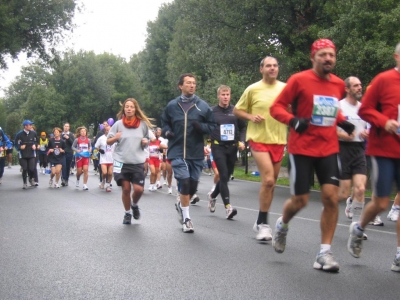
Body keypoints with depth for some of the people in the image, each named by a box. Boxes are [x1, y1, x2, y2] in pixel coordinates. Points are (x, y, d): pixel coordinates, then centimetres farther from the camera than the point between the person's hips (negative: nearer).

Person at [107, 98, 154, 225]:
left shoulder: (143, 124, 2)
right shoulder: (118, 124, -2)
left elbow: (146, 141, 15)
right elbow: (108, 141, 3)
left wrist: (145, 142, -8)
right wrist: (115, 138, -18)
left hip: (137, 162, 1)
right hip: (121, 162, -1)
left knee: (139, 189, -7)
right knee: (126, 189, 2)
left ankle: (134, 205, 25)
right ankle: (127, 213, 23)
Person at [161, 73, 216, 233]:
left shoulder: (203, 106, 0)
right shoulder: (172, 105, 3)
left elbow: (212, 125, 4)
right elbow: (164, 122, 17)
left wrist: (201, 126, -16)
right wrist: (167, 131, -3)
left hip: (196, 153, 2)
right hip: (177, 152, -2)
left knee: (193, 186, 10)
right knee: (185, 182, -13)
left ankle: (181, 205, 41)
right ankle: (186, 218, 1)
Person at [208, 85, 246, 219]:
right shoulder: (212, 111, -1)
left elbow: (243, 127, 14)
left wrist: (241, 141, -1)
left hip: (232, 147, 4)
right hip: (218, 147, -3)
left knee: (226, 177, 12)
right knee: (223, 175, -14)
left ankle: (212, 195, 38)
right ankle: (228, 206, -14)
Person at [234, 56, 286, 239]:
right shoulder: (253, 89, -3)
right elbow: (237, 110, 6)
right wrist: (251, 117, -12)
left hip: (278, 140, 4)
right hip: (259, 139, -4)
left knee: (271, 182, 11)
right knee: (268, 180, -17)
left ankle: (261, 222, 26)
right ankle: (263, 223, -3)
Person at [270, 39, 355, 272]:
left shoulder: (339, 84, 7)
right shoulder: (299, 80, -9)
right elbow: (276, 107, -7)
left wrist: (343, 122, 7)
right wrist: (293, 120, -24)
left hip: (329, 149, 4)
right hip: (302, 148, -4)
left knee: (332, 197, -7)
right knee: (300, 201, 0)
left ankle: (325, 253, 3)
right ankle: (283, 225, 36)